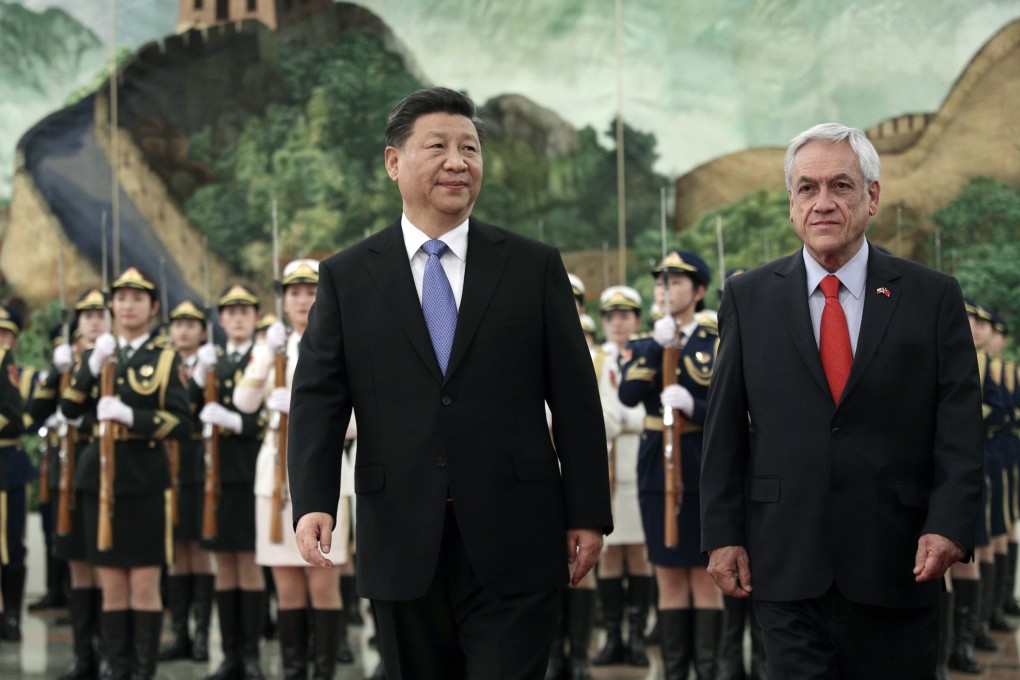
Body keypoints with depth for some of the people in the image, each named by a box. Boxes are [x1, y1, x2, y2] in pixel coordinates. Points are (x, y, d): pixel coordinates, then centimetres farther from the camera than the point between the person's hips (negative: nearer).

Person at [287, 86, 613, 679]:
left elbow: (575, 397, 5)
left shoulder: (535, 267, 6)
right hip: (403, 544, 1)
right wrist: (313, 502, -15)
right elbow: (318, 397, 0)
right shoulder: (346, 276, 6)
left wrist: (588, 514, 1)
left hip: (512, 544, -1)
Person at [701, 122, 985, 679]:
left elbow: (959, 425, -1)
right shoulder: (748, 298, 6)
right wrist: (723, 535, 0)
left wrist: (949, 526, -13)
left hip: (897, 565, 0)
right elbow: (724, 428, 6)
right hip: (786, 564, 0)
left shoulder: (933, 297, 3)